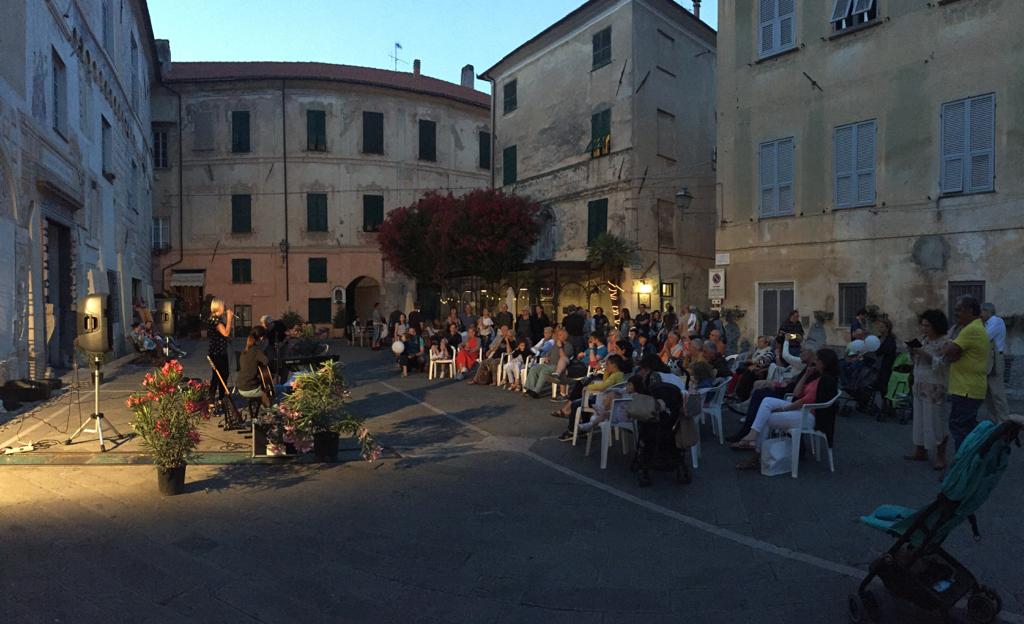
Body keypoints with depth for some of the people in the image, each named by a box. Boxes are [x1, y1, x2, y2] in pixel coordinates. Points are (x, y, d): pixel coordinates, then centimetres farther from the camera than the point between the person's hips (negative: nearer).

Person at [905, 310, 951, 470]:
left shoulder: (944, 342, -10)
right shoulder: (923, 339, 11)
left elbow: (944, 365, -17)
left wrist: (927, 354, -22)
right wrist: (913, 352, -2)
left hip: (935, 388, -7)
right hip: (920, 386, 7)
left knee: (936, 420, -3)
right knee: (920, 418, 10)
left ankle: (941, 456, 7)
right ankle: (921, 451, 19)